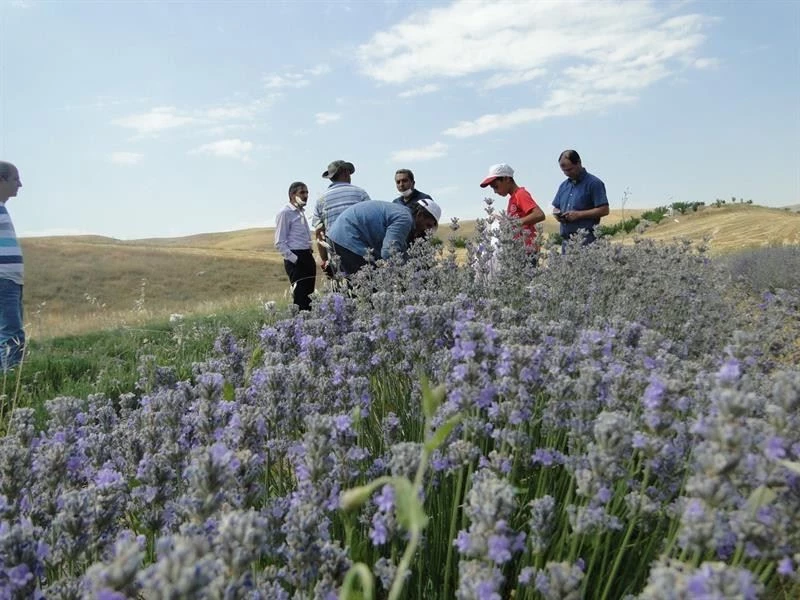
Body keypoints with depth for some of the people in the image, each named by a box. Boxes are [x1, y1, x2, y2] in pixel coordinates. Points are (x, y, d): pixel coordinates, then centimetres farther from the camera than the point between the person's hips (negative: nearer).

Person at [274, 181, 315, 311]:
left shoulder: (301, 212, 18)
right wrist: (294, 259, -17)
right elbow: (280, 243, -12)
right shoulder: (285, 213, -7)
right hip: (296, 259, -9)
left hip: (307, 257, 9)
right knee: (300, 296, -10)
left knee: (309, 296, 10)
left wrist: (308, 257, 14)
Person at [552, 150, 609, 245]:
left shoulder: (594, 183, -3)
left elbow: (604, 210, -10)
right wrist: (557, 213, 0)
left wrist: (579, 214, -15)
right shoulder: (564, 185, 18)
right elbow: (556, 207, 25)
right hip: (566, 239, 6)